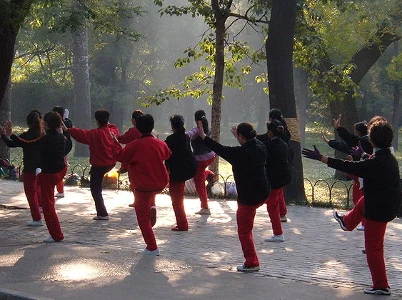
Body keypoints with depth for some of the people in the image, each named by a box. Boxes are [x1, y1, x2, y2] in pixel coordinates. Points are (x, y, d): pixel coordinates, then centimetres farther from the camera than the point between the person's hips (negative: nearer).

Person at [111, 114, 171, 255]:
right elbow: (167, 154, 19)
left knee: (143, 217, 7)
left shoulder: (134, 146, -16)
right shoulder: (160, 144, -2)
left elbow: (120, 156, -4)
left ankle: (152, 248, 6)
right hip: (161, 184, 5)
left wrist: (116, 143, 11)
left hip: (143, 187, -5)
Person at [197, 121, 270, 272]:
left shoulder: (240, 153, -22)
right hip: (263, 192, 8)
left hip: (249, 196, -8)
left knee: (244, 230, 4)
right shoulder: (260, 147, 0)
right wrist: (238, 136, 37)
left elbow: (220, 149, -14)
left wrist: (203, 136, -5)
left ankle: (252, 263, 7)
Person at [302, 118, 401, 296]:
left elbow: (350, 167, -26)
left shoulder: (376, 162, -29)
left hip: (379, 209, -9)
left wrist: (320, 158, -22)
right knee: (362, 202, 37)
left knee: (373, 247, 3)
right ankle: (347, 223, 65)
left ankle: (381, 286, 11)